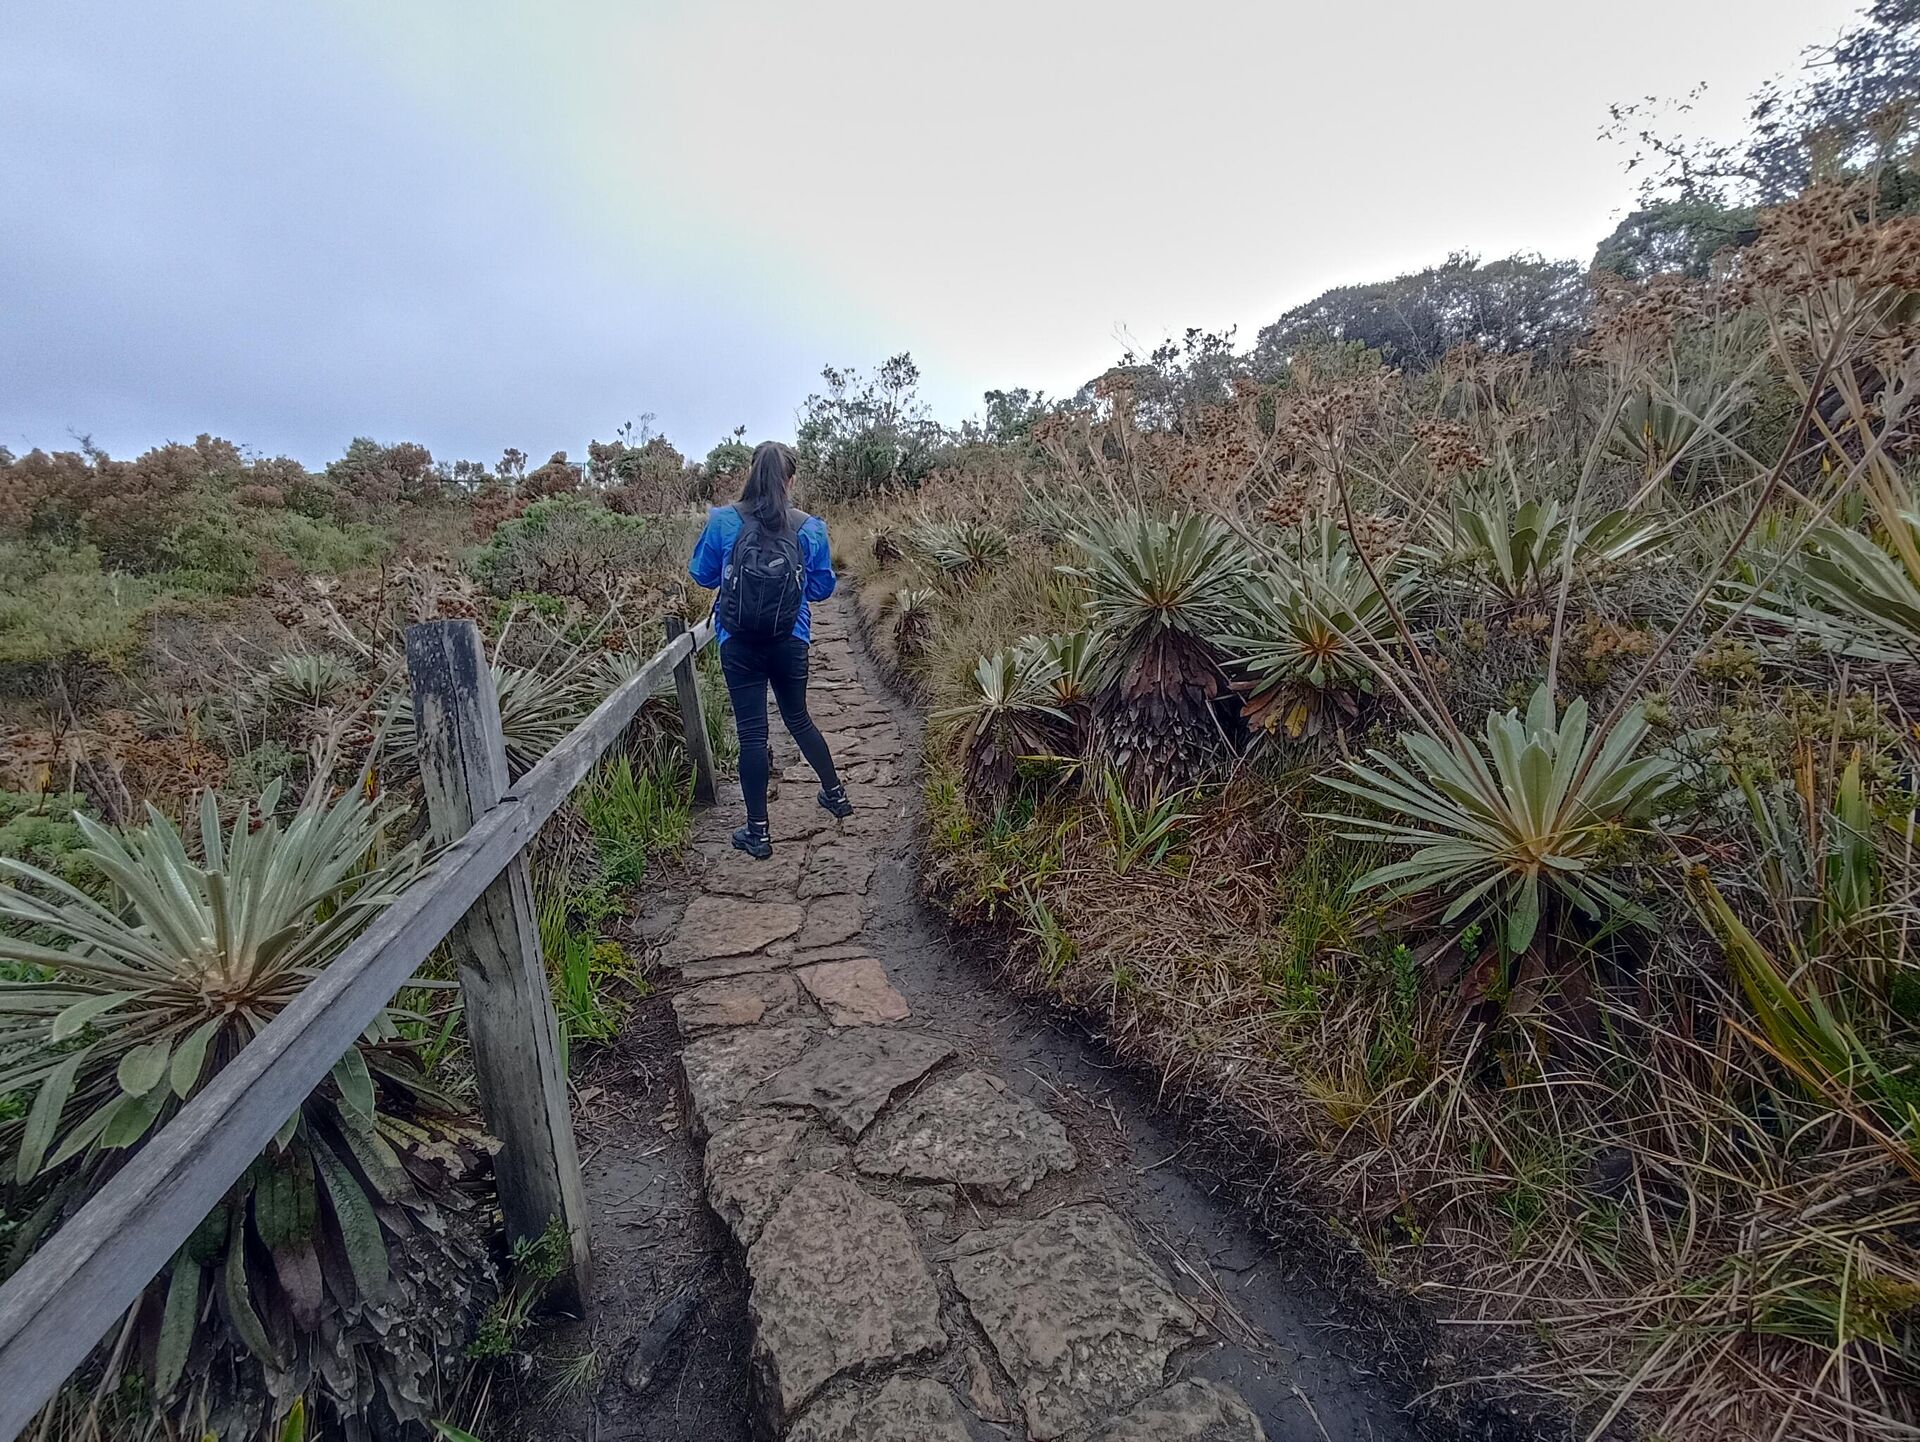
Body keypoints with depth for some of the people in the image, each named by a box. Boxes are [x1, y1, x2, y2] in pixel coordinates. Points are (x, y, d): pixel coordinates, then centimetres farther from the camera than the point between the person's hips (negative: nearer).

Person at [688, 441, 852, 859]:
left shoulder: (723, 521, -6)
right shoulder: (810, 528, -4)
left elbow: (702, 574, 7)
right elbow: (822, 588, 6)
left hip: (739, 644, -1)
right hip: (790, 642, 2)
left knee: (752, 733, 4)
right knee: (799, 719, 22)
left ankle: (758, 832, 12)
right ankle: (836, 794, 36)